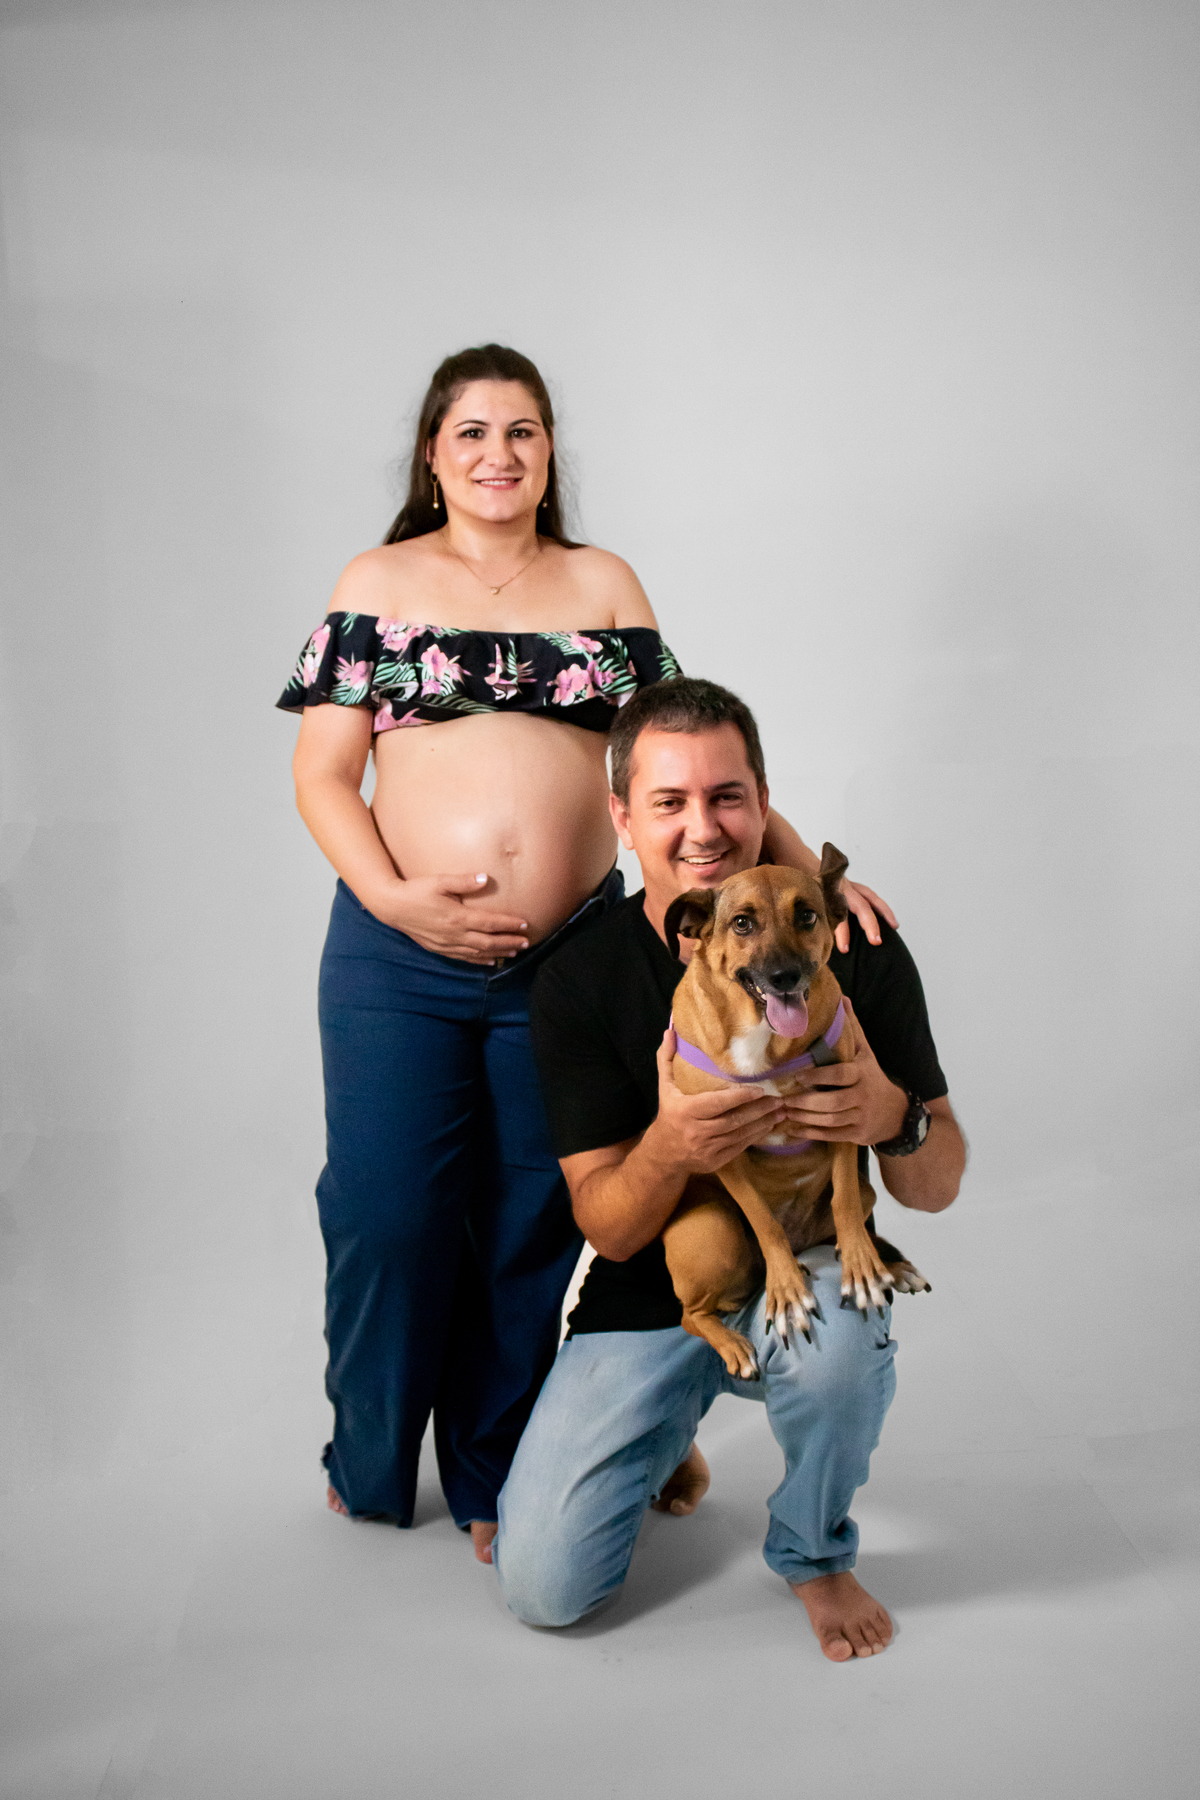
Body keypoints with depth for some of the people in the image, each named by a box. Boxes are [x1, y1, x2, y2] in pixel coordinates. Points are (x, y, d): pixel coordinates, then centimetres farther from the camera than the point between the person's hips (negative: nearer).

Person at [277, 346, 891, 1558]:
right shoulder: (381, 581, 6)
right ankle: (368, 1467, 28)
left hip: (569, 955, 2)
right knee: (386, 1218, 3)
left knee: (530, 1228, 9)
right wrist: (394, 895, -14)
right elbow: (322, 772, 2)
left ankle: (494, 1482, 27)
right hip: (400, 956, -1)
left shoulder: (604, 585, 11)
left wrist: (804, 863, -3)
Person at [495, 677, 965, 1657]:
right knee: (544, 1586, -11)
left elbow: (939, 1187, -7)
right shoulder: (579, 979, -12)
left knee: (837, 1329, -36)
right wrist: (668, 1150, -35)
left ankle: (814, 1552, -3)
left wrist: (895, 1119, -32)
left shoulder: (857, 950, -12)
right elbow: (606, 1226, -12)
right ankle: (664, 1438, 23)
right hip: (647, 1300, 1)